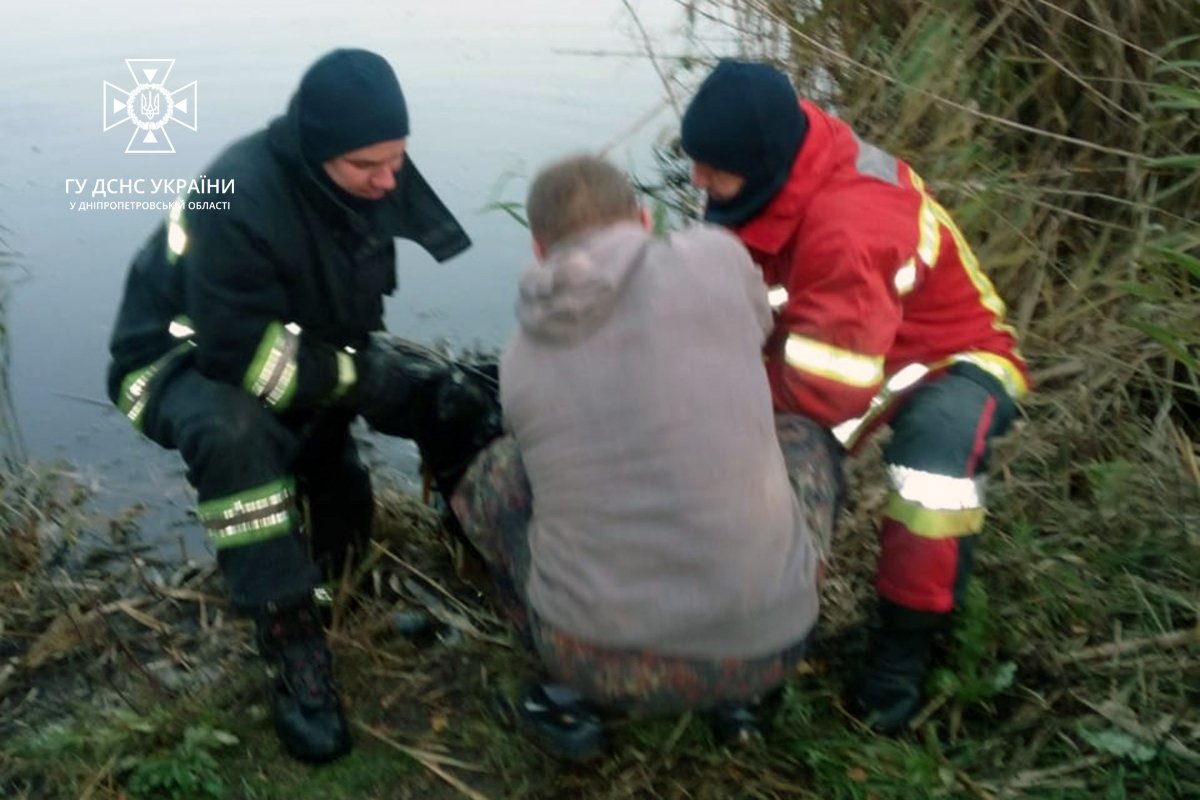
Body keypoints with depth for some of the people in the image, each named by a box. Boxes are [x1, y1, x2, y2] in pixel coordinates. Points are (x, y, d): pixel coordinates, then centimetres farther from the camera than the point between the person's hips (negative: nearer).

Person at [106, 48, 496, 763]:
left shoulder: (372, 175, -12)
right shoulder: (238, 203, -35)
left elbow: (353, 307, 0)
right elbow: (237, 355, -36)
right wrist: (358, 376, -29)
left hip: (307, 343, 7)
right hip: (187, 358, -6)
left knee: (450, 396, -8)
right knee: (233, 434, -40)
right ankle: (294, 645, -29)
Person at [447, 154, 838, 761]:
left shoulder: (519, 359, 3)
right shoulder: (713, 256, -4)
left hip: (601, 657, 1)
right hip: (763, 640, 0)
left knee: (494, 473, 25)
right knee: (805, 441, 27)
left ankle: (575, 693, 15)